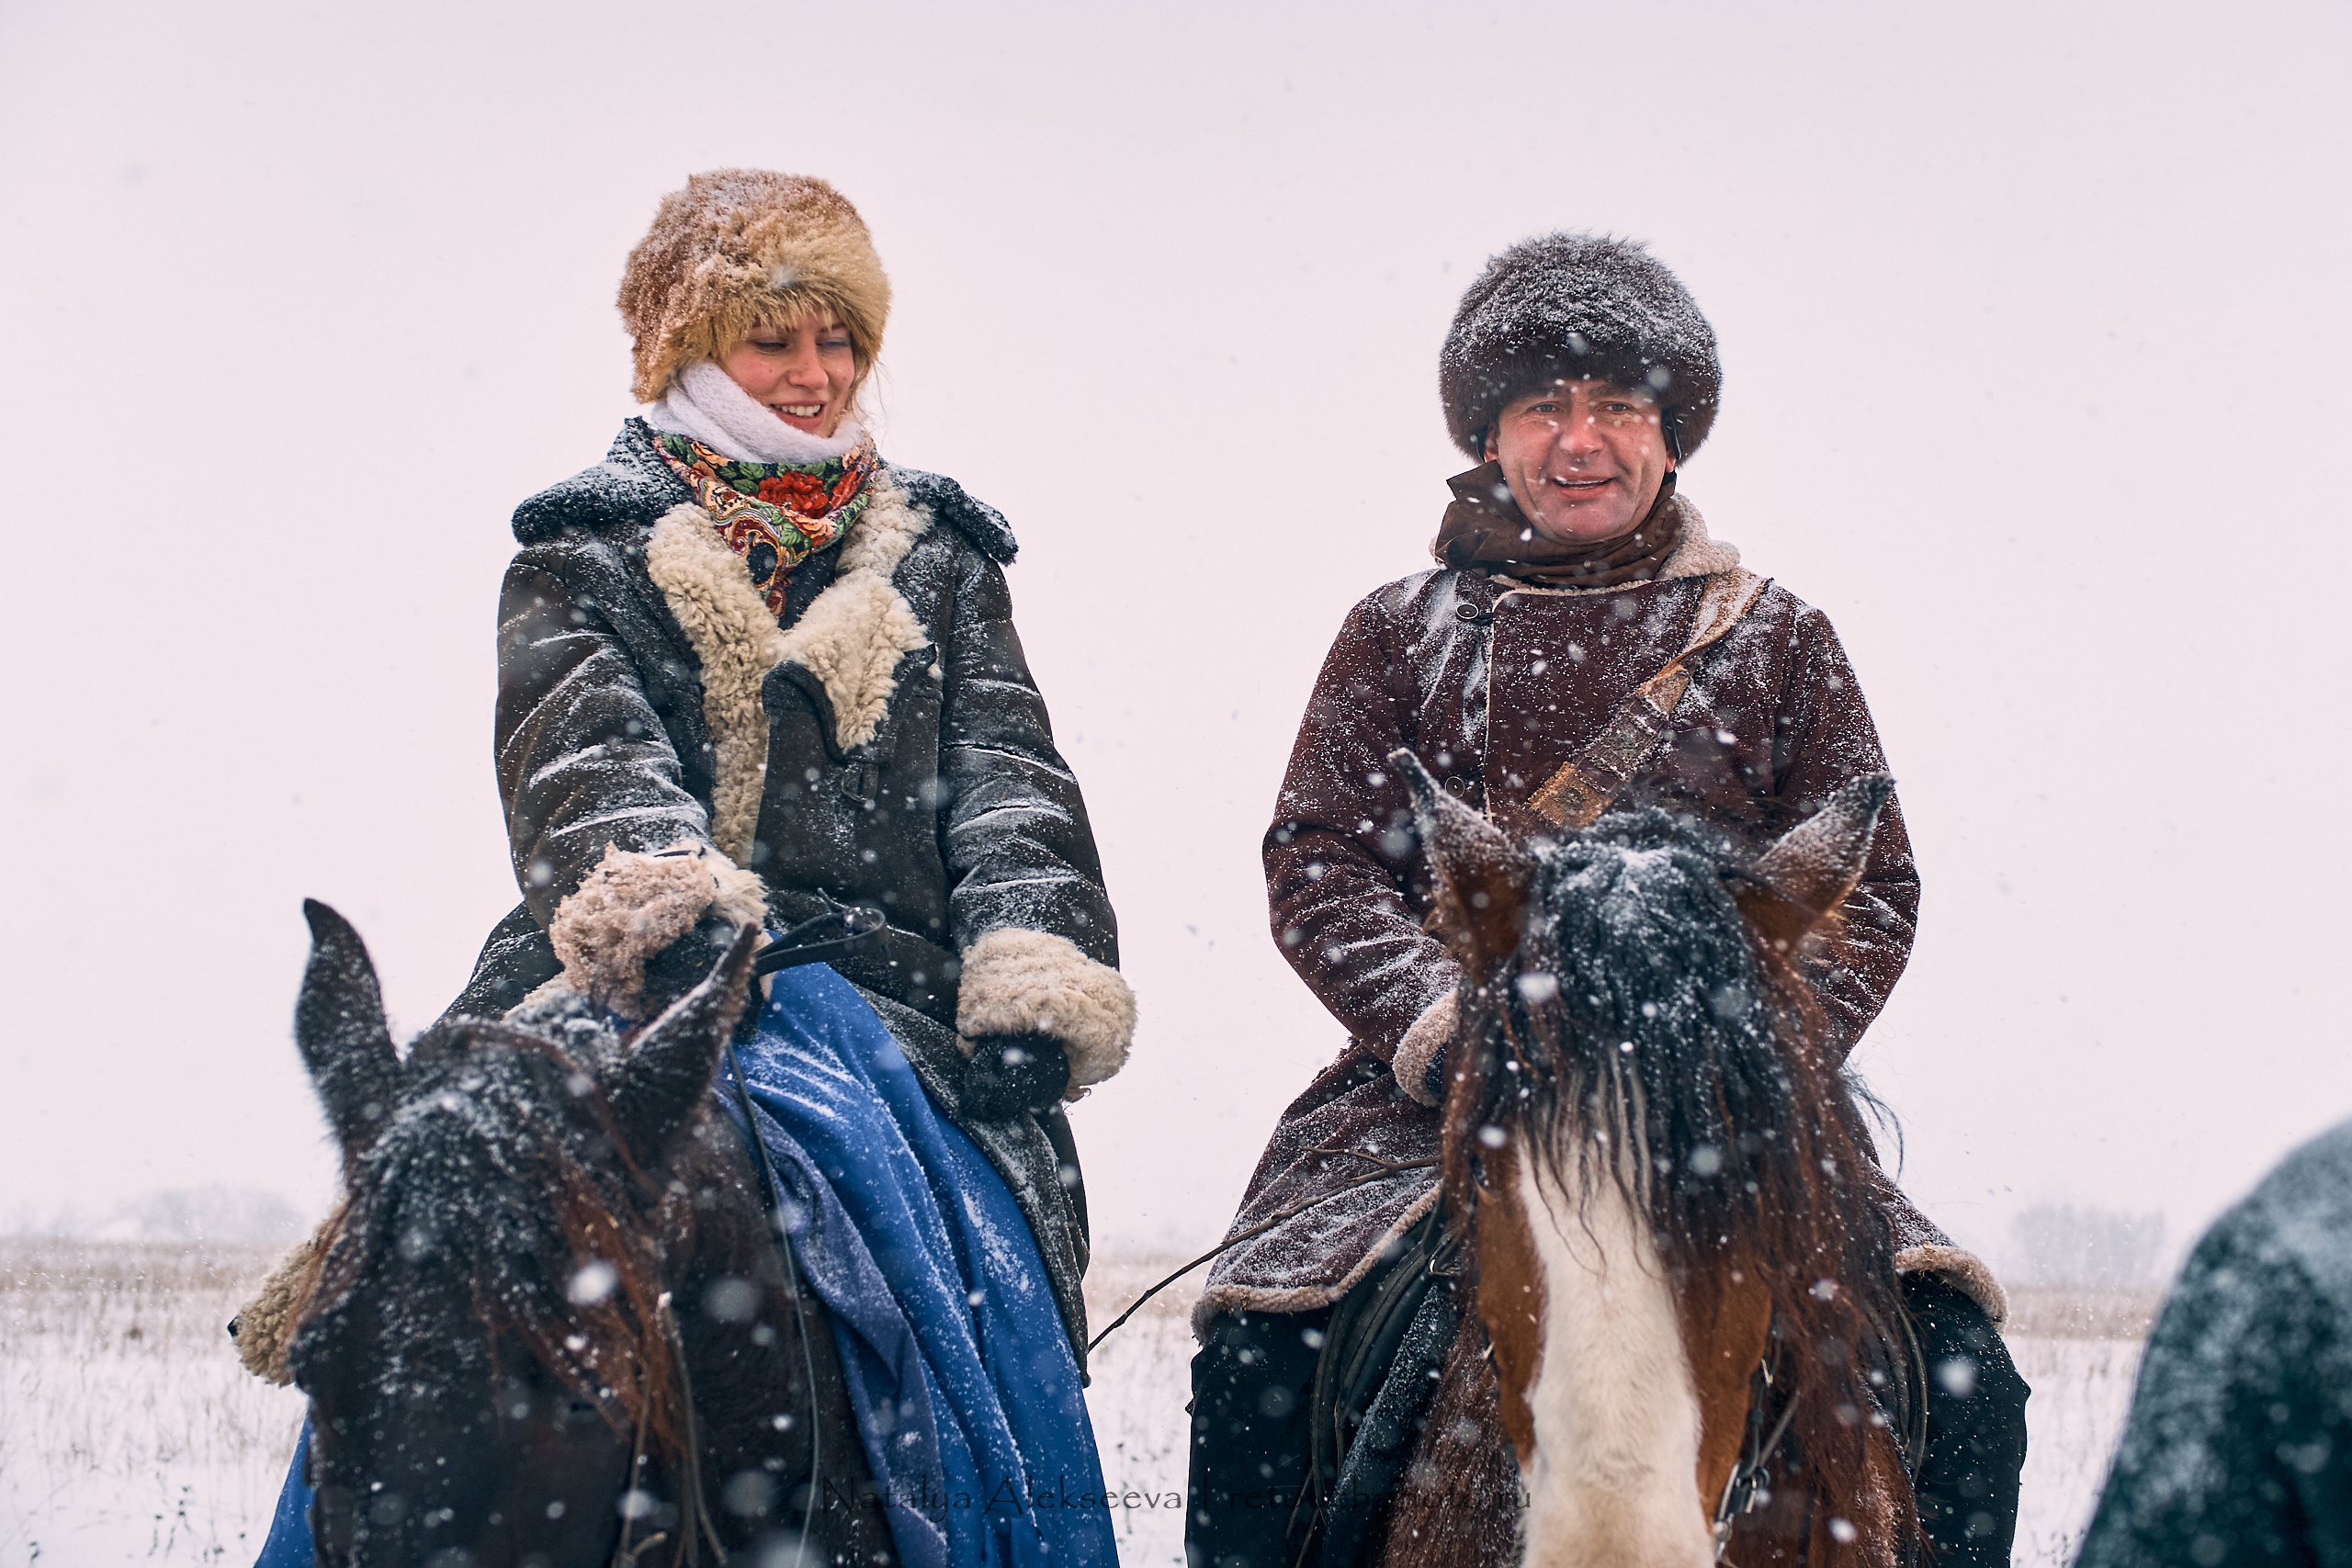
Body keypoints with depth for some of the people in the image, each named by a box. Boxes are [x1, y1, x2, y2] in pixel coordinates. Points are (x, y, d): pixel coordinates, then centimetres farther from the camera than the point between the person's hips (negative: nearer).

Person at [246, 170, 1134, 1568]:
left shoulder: (941, 566, 23)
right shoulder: (583, 564, 15)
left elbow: (1009, 783, 9)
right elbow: (587, 757, -6)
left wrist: (1037, 978, -12)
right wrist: (668, 897, -30)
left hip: (899, 1001, 1)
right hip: (644, 985, -1)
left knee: (973, 1264, -27)